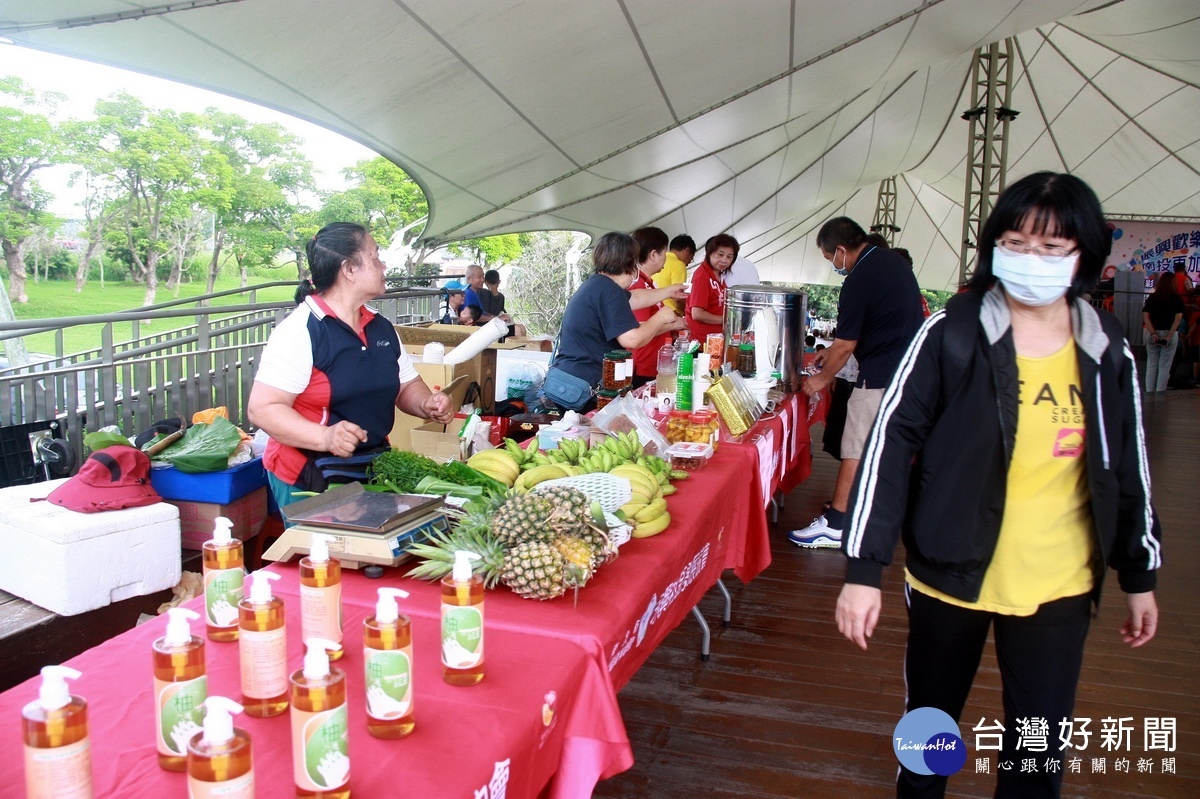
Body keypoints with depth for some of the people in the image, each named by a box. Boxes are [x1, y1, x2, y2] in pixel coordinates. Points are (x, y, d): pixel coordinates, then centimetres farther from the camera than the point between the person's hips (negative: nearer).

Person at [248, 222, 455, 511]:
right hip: (309, 481, -7)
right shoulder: (300, 330, -15)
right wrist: (325, 437, -34)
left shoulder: (382, 328, 8)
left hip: (373, 472, 7)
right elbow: (262, 408, -20)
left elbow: (406, 386, 17)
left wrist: (428, 405, -6)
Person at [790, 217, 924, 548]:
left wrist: (822, 378, 4)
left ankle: (834, 525, -2)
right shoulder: (893, 260, 12)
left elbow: (845, 346, -13)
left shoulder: (859, 281, -17)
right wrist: (833, 353, 24)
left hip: (880, 378, -10)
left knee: (855, 450, -5)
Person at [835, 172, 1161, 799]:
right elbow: (890, 444, -13)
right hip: (950, 572, -2)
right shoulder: (952, 332, -11)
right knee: (930, 718, 15)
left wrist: (1139, 575, 15)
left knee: (1041, 747, 9)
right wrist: (864, 568, -17)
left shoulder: (1107, 352, 1)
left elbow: (1130, 467, 11)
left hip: (1058, 586, 3)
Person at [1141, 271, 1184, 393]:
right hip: (1170, 334, -2)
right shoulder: (1177, 299, -4)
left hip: (1153, 334, 2)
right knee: (1164, 366, 2)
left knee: (1151, 364, 10)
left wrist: (1153, 333, -12)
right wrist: (1169, 336, -13)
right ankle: (1160, 394, 0)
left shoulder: (1151, 298, 1)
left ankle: (1149, 392, 10)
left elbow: (1145, 316, -7)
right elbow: (1178, 318, -11)